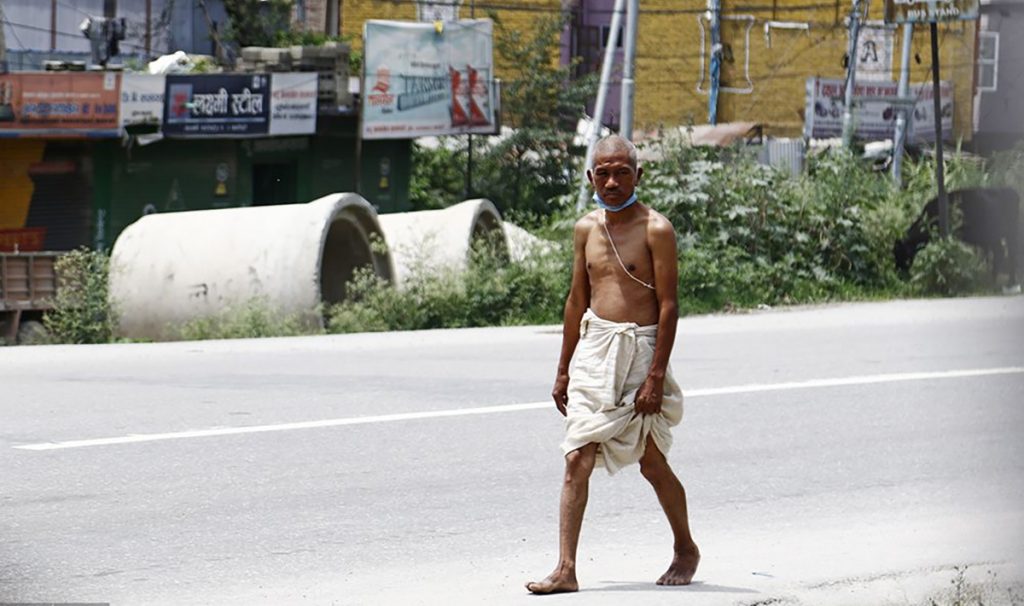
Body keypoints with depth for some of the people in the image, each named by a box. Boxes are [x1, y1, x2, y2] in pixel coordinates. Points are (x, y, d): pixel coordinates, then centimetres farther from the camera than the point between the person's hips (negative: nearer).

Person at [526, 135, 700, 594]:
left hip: (640, 350, -4)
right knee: (577, 459, -8)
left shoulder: (655, 230, -9)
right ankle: (566, 569, -11)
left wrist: (656, 376, -16)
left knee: (651, 463, 8)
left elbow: (668, 305, -11)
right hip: (593, 349, 4)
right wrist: (563, 370, 17)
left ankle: (686, 549, 31)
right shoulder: (586, 229, 8)